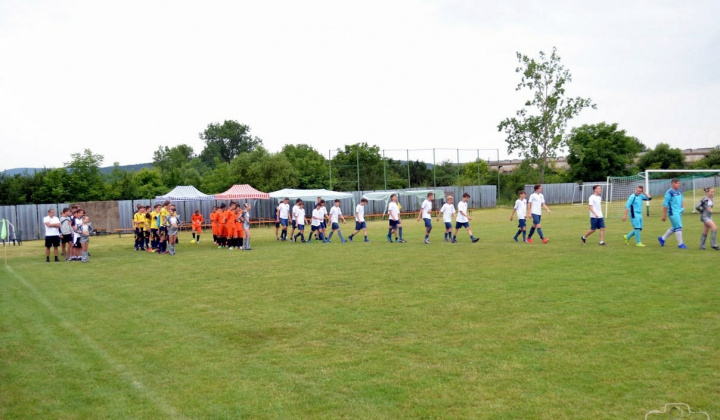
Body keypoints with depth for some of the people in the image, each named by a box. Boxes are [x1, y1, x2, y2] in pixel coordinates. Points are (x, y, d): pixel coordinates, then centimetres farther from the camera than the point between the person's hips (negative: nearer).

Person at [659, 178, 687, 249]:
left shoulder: (679, 191, 11)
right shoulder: (669, 193, -12)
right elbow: (665, 204, -11)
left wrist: (683, 207, 8)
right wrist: (664, 215, -11)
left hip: (679, 212, 8)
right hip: (673, 212, -8)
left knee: (674, 228, 14)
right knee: (678, 227, -8)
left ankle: (662, 239, 29)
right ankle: (680, 244, -1)